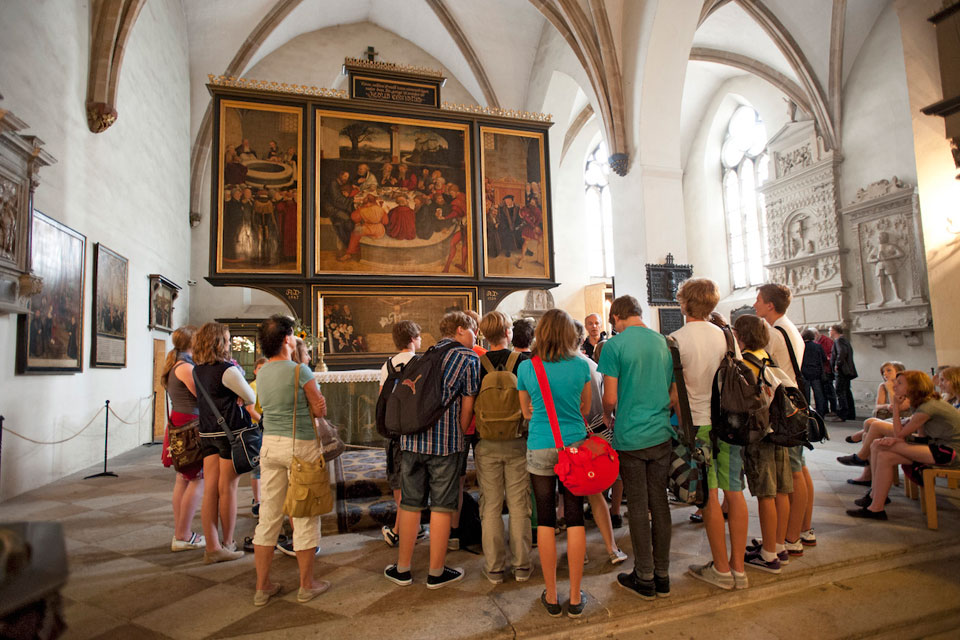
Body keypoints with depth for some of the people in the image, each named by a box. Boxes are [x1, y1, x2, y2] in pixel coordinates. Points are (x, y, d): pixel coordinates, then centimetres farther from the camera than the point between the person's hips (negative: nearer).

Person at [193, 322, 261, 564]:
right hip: (231, 432, -7)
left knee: (210, 490, 7)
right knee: (227, 489, 3)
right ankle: (227, 544, 15)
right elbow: (251, 397, -7)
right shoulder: (227, 370, -15)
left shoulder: (197, 370, 8)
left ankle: (212, 547, 13)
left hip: (207, 433, 7)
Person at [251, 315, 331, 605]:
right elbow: (320, 410, -8)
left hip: (270, 444, 6)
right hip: (301, 445, -6)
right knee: (305, 516, 6)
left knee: (268, 516, 12)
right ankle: (307, 585, 18)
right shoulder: (300, 370, -14)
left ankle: (262, 587, 22)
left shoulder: (261, 373, 7)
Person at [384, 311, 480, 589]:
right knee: (441, 507, 7)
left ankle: (402, 569, 25)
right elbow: (467, 404, -3)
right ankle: (436, 572, 18)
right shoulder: (469, 358, -1)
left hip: (412, 438, 5)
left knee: (410, 504, 13)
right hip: (445, 441, -5)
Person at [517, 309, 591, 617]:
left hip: (540, 449, 0)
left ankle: (552, 597, 21)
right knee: (575, 518, 9)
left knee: (545, 519, 10)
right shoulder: (581, 365, -5)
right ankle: (575, 598, 19)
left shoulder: (526, 367, -5)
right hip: (575, 446, 1)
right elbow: (585, 409, 9)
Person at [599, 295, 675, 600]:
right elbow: (675, 395, 8)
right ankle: (662, 575, 24)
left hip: (630, 438, -4)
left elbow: (610, 398, -11)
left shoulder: (614, 346, -11)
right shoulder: (664, 342, 4)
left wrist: (607, 416, 9)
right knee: (660, 504, 13)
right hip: (662, 435, 5)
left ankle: (645, 578, 18)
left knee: (638, 507, 6)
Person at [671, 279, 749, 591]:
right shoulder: (723, 335, 4)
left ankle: (721, 569, 14)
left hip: (698, 424, -5)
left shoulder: (676, 339, -11)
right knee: (734, 493, 9)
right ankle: (738, 567, 19)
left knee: (710, 497, 3)